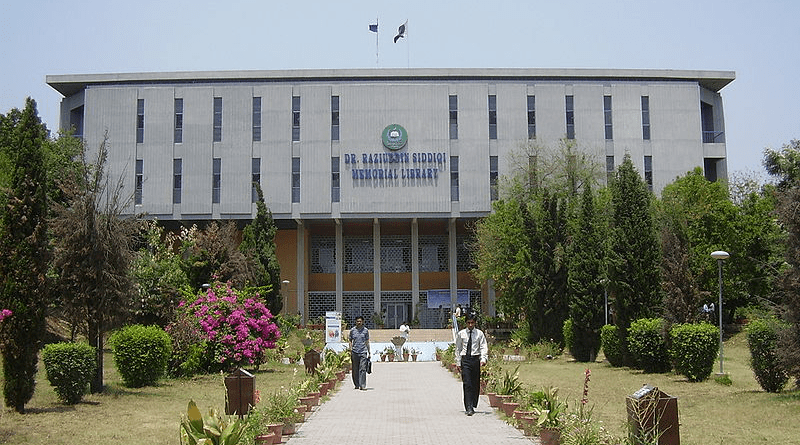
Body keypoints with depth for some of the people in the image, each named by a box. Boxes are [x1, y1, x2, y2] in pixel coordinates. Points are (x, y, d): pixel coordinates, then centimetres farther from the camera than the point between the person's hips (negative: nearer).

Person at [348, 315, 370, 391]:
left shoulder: (365, 330, 6)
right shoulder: (352, 330, 5)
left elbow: (367, 342, 12)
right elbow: (350, 341, 10)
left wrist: (369, 352, 11)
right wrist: (350, 351, 2)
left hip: (363, 352, -1)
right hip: (355, 352, 1)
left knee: (363, 369, -8)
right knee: (355, 369, 7)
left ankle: (362, 386, -9)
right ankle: (357, 385, 19)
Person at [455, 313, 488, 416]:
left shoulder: (479, 333, 5)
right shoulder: (461, 334, 6)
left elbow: (484, 347, 0)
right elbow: (458, 349, 10)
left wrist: (483, 359, -16)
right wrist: (458, 363, 5)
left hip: (476, 359, 1)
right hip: (465, 360, -1)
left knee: (476, 384, 6)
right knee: (467, 384, -10)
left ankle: (472, 406, 21)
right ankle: (469, 408, -12)